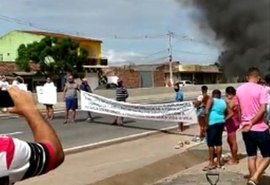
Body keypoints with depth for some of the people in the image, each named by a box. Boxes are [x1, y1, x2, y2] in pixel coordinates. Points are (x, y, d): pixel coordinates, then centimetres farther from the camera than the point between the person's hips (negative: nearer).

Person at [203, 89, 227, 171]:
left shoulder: (211, 100, -2)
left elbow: (206, 112, -13)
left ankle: (212, 163, 2)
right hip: (221, 123, 7)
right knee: (219, 142, 13)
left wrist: (206, 123, -11)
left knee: (210, 143, -1)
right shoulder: (223, 102, 15)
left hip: (213, 123, -7)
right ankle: (218, 162, 19)